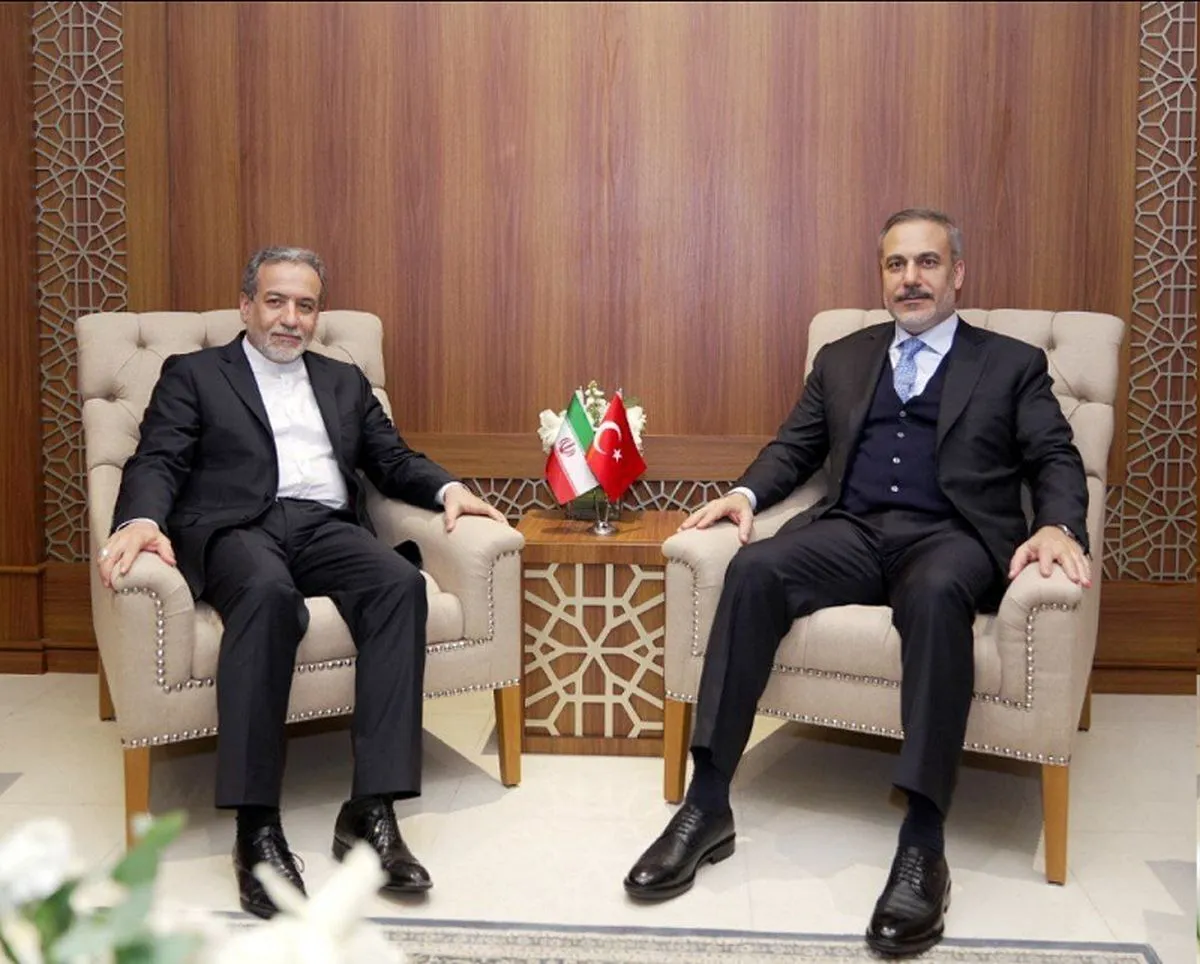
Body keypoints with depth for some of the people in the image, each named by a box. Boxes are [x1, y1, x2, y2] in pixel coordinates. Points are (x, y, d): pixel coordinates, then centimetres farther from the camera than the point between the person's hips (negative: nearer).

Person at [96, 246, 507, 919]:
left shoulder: (345, 381, 28)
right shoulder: (193, 375, 17)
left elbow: (394, 461, 22)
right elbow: (159, 461, 3)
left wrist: (448, 488, -1)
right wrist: (141, 520, -20)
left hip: (326, 527, 4)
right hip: (236, 528, -3)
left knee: (402, 582, -30)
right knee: (268, 589, -39)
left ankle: (371, 811, -32)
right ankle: (257, 825, -35)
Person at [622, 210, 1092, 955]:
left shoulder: (1014, 363, 15)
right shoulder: (843, 358, 24)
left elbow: (1056, 460, 5)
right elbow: (797, 445, 19)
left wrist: (1060, 526, -17)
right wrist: (747, 492, -3)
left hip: (951, 537, -3)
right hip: (852, 530, 3)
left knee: (938, 593, -40)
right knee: (754, 570, -29)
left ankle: (923, 841, -38)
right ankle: (707, 803, -27)